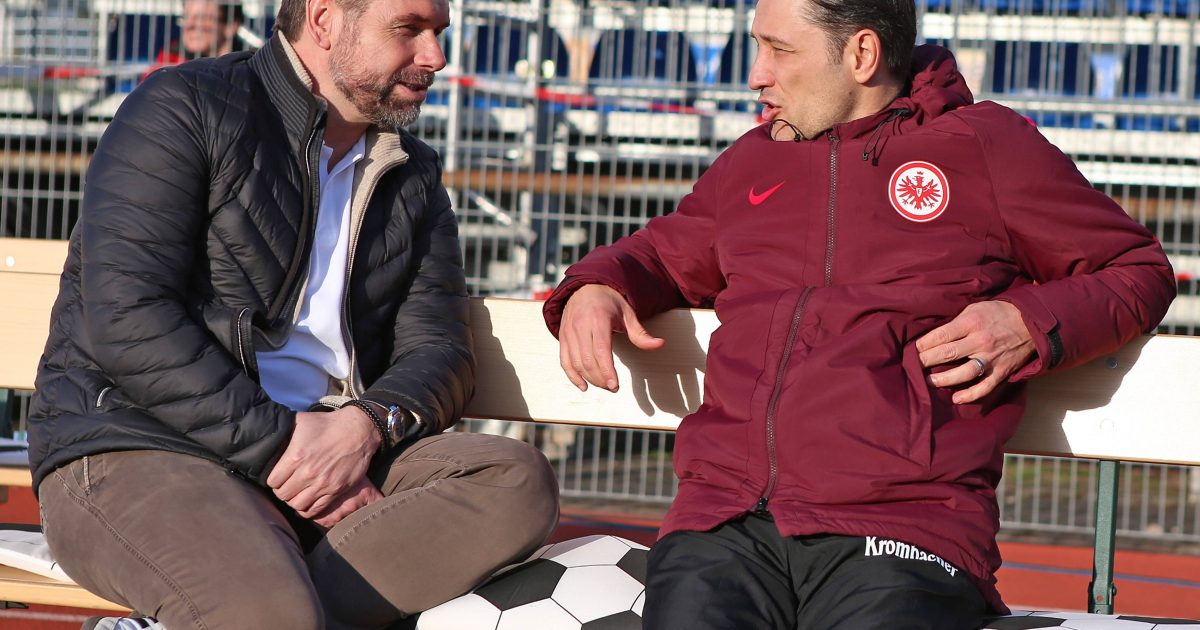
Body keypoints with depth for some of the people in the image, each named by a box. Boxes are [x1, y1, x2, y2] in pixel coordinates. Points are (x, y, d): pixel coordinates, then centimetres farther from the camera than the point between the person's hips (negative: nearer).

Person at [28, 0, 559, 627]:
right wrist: (275, 444, -16)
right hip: (139, 449, -8)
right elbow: (127, 321, -12)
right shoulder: (185, 108, 0)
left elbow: (438, 346, 10)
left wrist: (369, 423, -14)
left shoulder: (412, 177, 20)